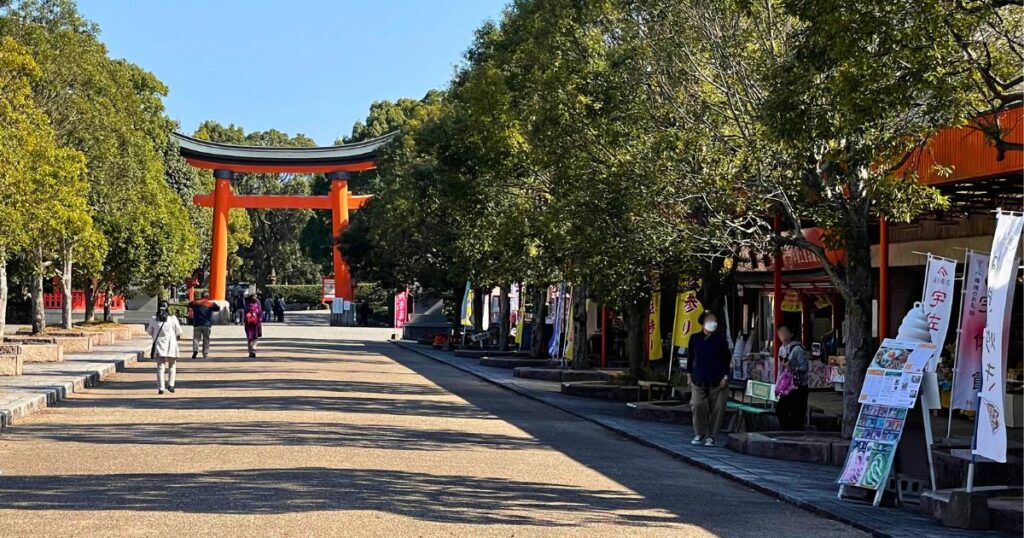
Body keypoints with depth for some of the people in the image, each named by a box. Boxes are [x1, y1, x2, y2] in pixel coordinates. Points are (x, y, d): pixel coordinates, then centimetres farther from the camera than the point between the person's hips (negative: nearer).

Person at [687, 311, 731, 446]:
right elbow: (690, 358, 12)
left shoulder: (720, 340, 1)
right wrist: (690, 374, 11)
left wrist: (725, 376, -3)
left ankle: (711, 436, 11)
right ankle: (699, 434, 7)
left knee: (717, 409, 0)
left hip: (717, 382, -1)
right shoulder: (694, 339, 4)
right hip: (699, 380, 1)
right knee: (697, 406, -10)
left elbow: (726, 359, 4)